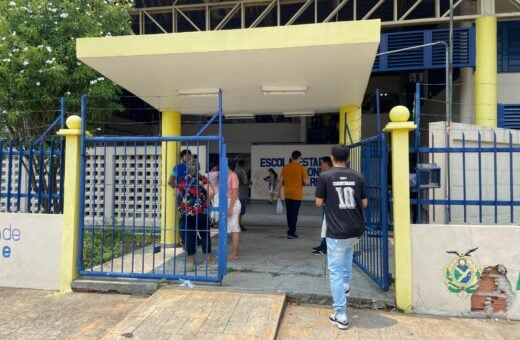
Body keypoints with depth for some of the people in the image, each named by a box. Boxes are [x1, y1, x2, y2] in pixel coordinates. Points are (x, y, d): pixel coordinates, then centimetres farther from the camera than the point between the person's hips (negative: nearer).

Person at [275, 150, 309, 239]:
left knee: (289, 213, 15)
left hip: (287, 194, 4)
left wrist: (278, 191, 10)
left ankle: (291, 231, 23)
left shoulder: (285, 167, 2)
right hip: (297, 194, -4)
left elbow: (280, 180, 2)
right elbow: (306, 182, -11)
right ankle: (291, 233, 4)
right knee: (294, 214, 3)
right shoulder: (302, 168, -9)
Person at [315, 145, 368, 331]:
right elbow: (364, 203, 7)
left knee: (335, 272, 4)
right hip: (356, 230, 5)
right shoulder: (357, 176, 2)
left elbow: (319, 202, -2)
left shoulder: (325, 176, -7)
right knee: (348, 247, 38)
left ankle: (340, 316, 8)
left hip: (336, 232, -4)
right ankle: (346, 282, 39)